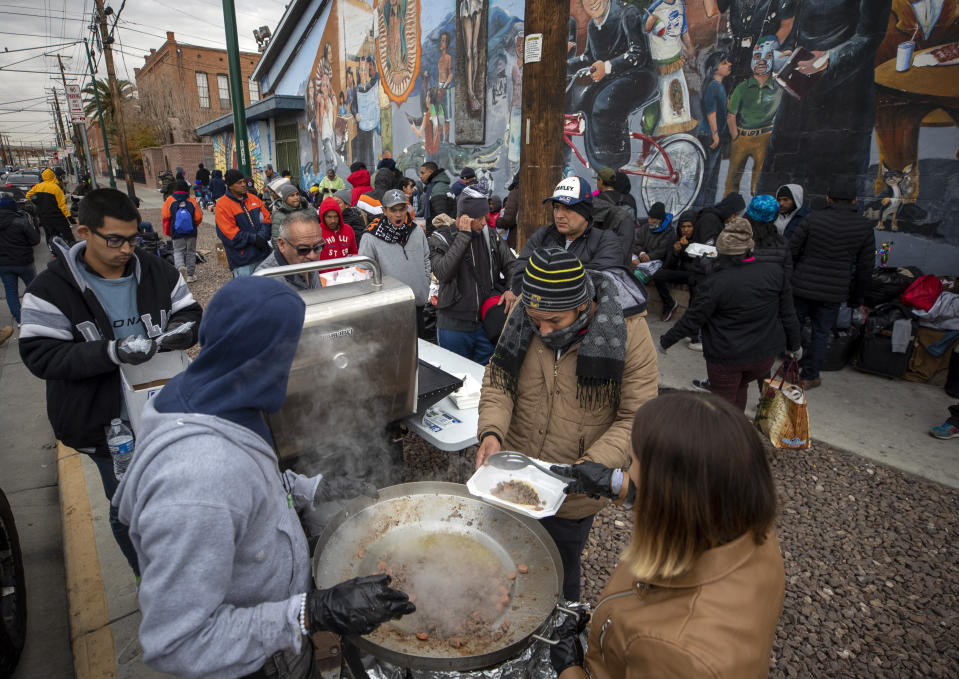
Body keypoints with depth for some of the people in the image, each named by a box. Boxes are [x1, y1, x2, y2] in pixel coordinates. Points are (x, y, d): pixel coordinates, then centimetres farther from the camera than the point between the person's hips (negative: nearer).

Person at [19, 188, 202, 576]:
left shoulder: (156, 272, -3)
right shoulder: (52, 289, -12)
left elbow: (191, 314, 3)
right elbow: (40, 355, -15)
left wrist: (178, 331, -22)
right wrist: (112, 352, -30)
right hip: (107, 425, -3)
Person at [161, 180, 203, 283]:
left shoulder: (170, 200, -4)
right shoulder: (192, 201, -4)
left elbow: (165, 215, -7)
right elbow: (199, 217, -6)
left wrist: (167, 231, 6)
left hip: (177, 232, 0)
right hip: (191, 232, 0)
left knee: (178, 251, 11)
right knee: (190, 252, 11)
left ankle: (180, 266, -19)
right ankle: (190, 275, 13)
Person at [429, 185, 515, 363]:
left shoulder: (489, 236, 5)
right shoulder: (440, 239, -6)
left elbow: (511, 265, 10)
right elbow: (443, 273, -23)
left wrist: (511, 289, -11)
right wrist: (463, 235, -21)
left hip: (486, 324, 3)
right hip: (454, 328, -3)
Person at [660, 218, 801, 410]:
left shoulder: (716, 283, -21)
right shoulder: (774, 272, -8)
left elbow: (692, 320, -14)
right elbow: (787, 314, 2)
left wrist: (666, 341, 0)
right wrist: (794, 344, 17)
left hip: (726, 357, -4)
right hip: (765, 354, 5)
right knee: (740, 386, 29)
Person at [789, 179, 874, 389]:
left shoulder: (813, 219, -6)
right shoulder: (865, 227, 0)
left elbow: (791, 251, -5)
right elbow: (865, 268, 5)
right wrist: (857, 298, 15)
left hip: (802, 286, -1)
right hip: (834, 292, 1)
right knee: (821, 333, 12)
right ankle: (809, 376, 20)